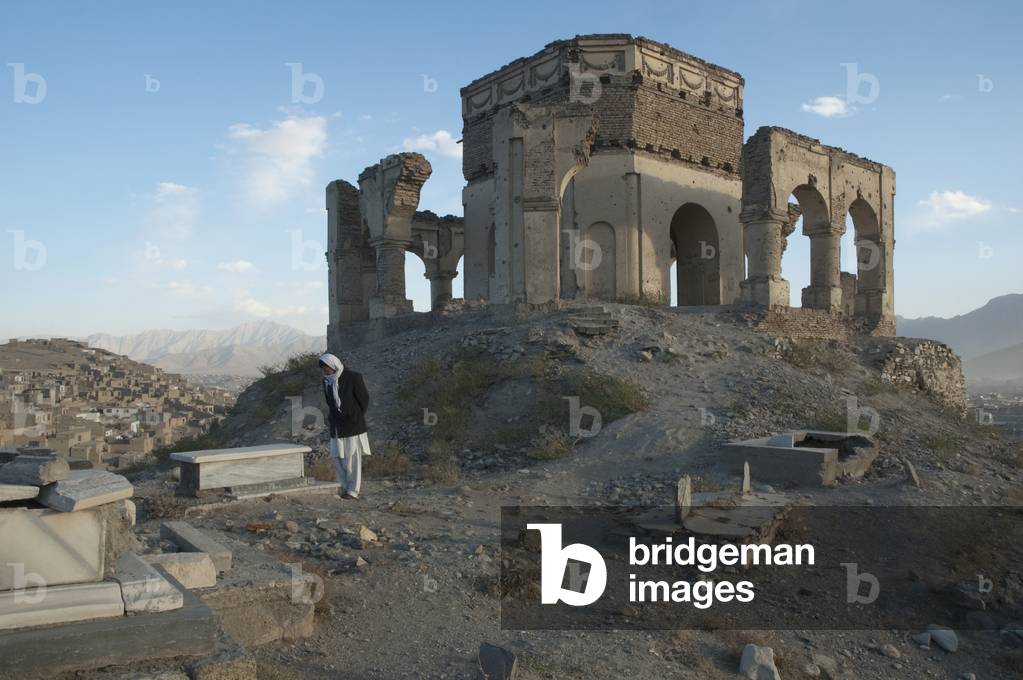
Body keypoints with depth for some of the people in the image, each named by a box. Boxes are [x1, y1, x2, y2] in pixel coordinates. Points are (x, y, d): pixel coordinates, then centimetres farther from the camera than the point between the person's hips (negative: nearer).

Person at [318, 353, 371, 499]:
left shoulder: (353, 377, -14)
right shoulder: (326, 380, 5)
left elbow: (364, 399, -6)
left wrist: (356, 418, 3)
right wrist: (332, 418, 8)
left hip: (352, 425, -6)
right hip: (336, 426, 6)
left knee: (352, 457, -3)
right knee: (338, 457, 4)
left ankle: (353, 490, 4)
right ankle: (344, 487, 15)